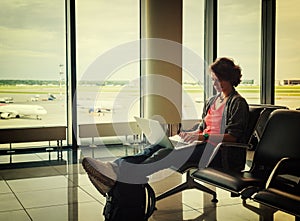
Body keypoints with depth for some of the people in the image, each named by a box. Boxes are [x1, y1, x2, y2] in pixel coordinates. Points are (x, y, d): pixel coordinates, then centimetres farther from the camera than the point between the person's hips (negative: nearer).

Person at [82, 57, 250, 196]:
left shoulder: (238, 103, -1)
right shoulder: (212, 101, 24)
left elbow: (232, 137, -12)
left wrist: (203, 137, -20)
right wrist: (192, 134, 4)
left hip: (220, 152, -8)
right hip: (205, 145, 8)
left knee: (171, 154, -32)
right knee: (159, 147, -20)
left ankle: (119, 175, -47)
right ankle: (114, 167, -39)